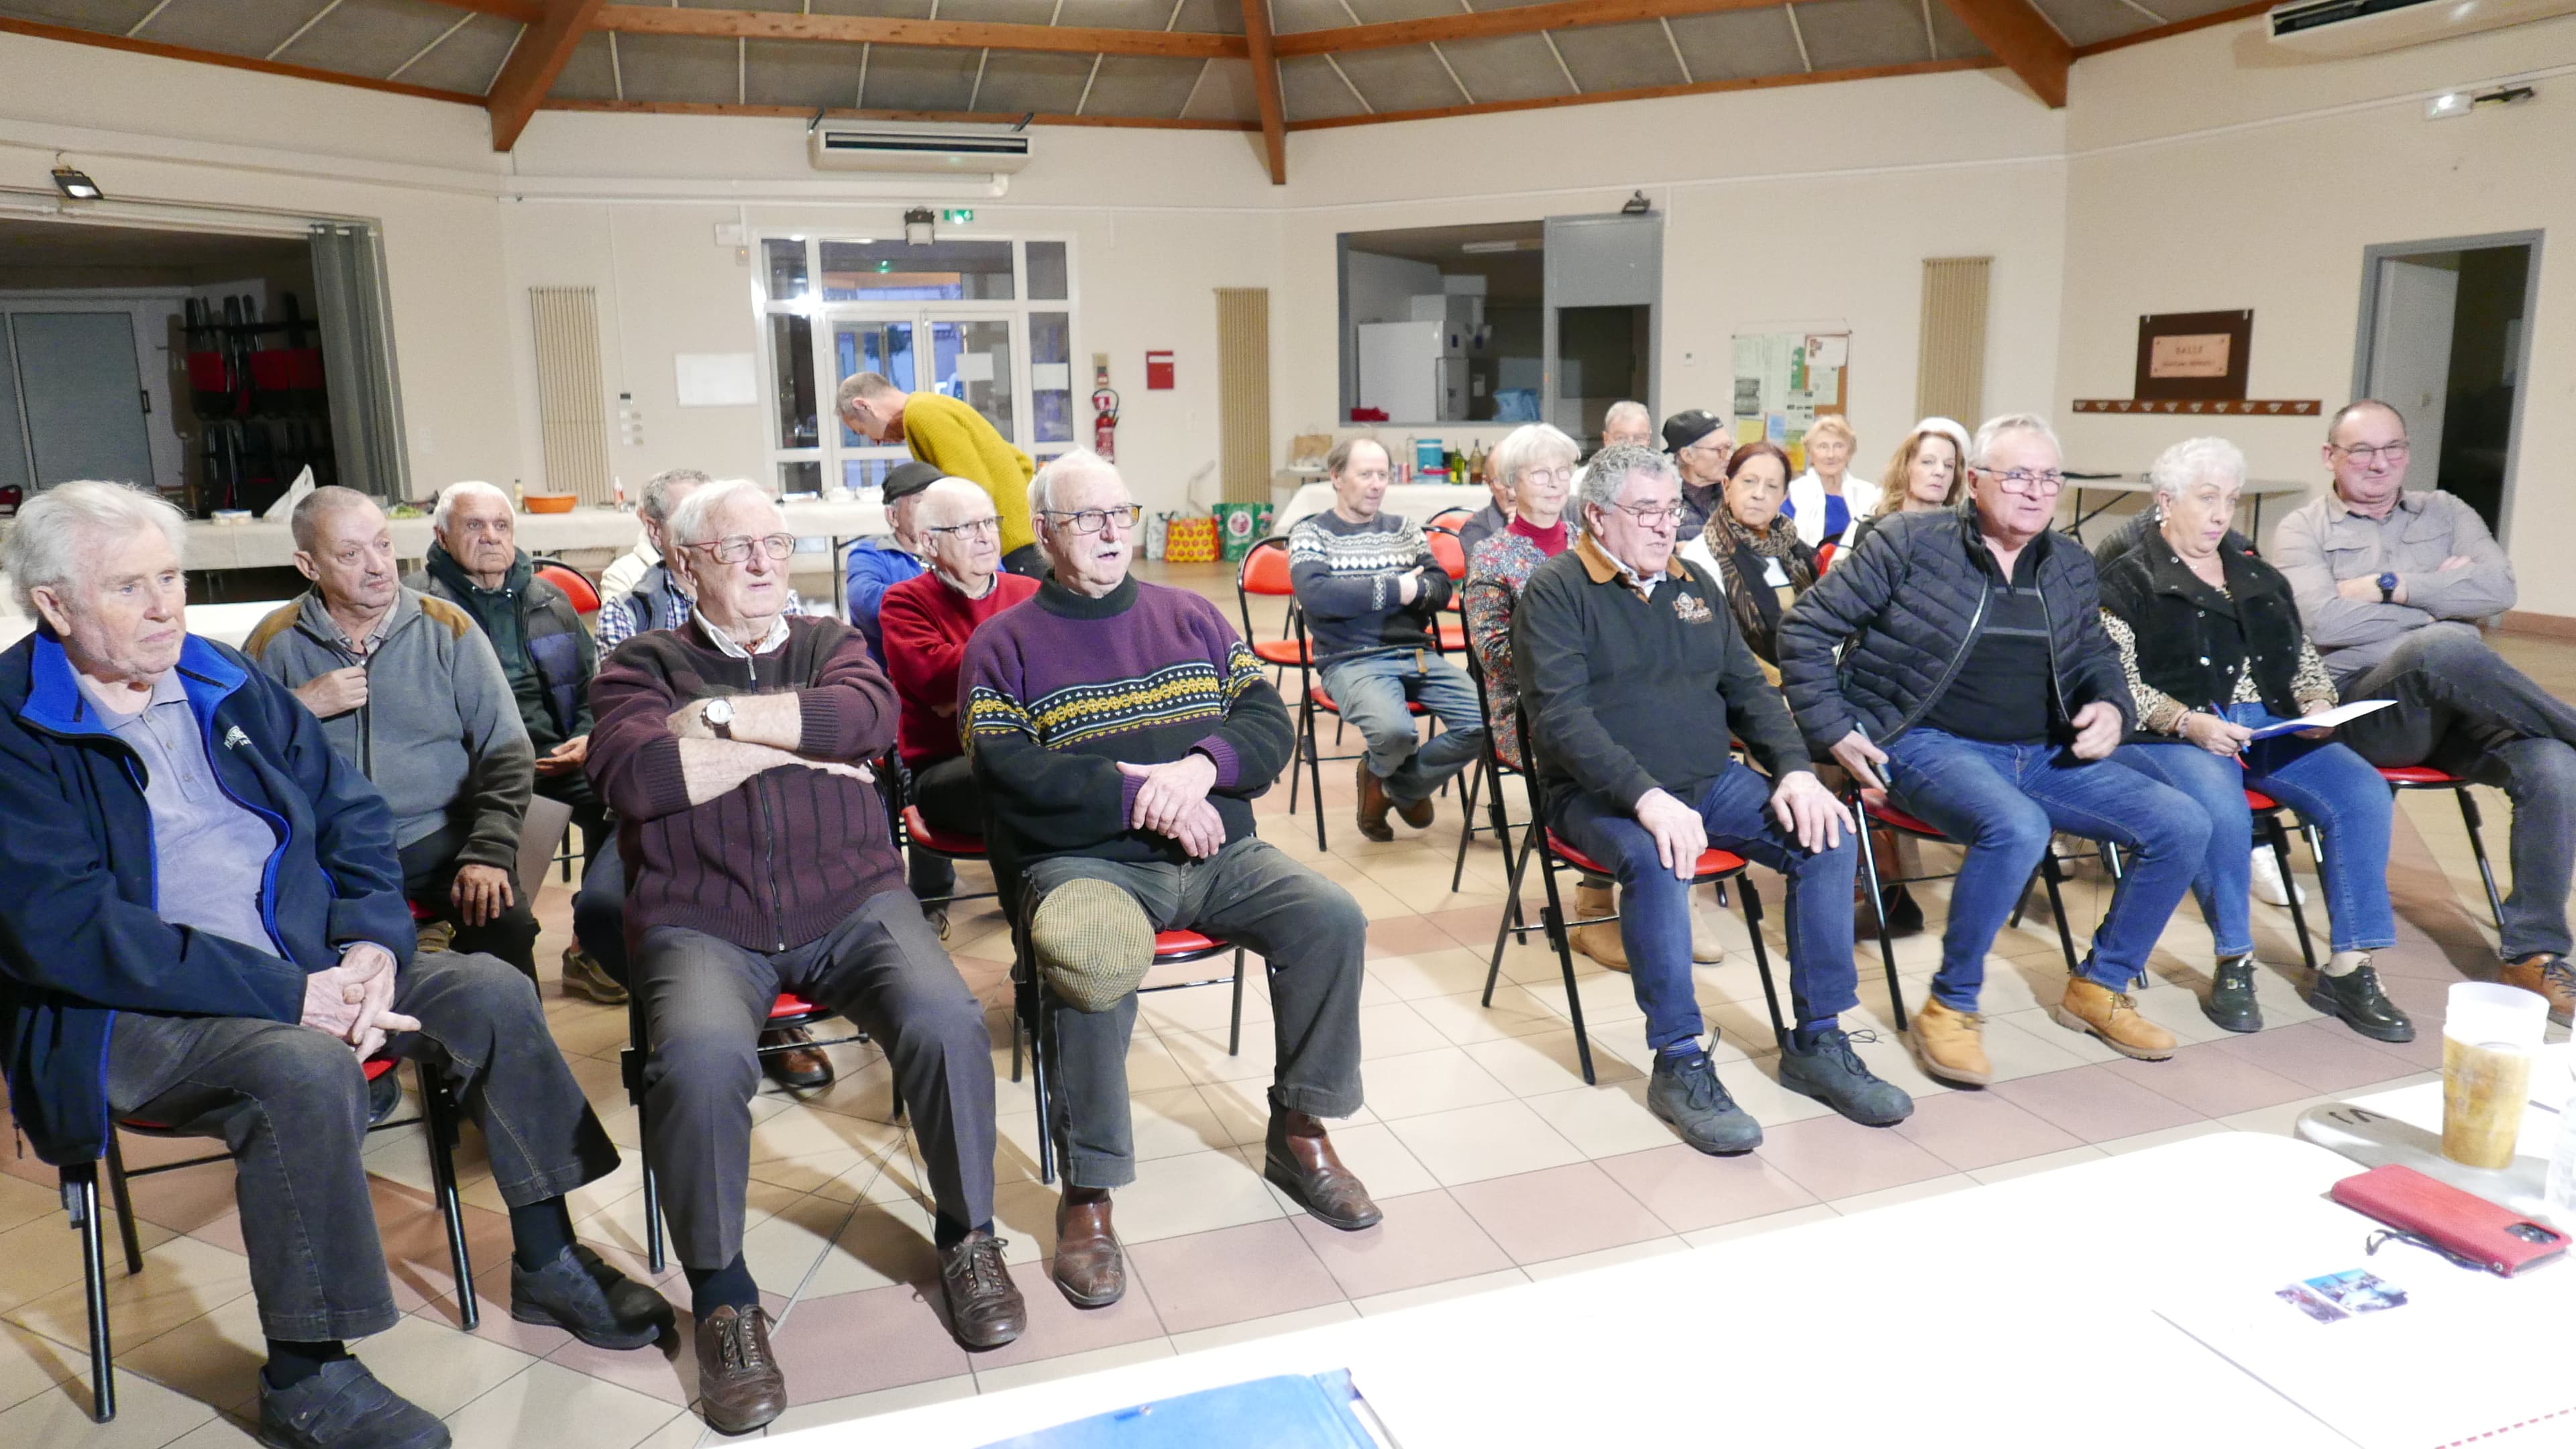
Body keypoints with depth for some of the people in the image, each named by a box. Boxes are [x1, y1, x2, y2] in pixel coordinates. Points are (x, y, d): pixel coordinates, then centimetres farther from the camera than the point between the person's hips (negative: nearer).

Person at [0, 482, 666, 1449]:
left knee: (491, 994, -9)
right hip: (128, 1012, -6)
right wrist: (289, 995, -24)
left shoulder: (228, 685, 11)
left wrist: (371, 944, -9)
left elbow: (353, 816, 11)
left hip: (307, 968, 7)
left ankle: (547, 1261, 6)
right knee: (307, 1067, -34)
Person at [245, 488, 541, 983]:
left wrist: (488, 853, -10)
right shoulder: (276, 641, 7)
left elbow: (507, 753, 2)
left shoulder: (447, 627, 6)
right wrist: (300, 707, -11)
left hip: (439, 836, 0)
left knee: (504, 923, -27)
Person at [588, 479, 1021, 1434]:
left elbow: (871, 717, -9)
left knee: (947, 1023, -26)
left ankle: (966, 1236, 0)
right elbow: (636, 776, -12)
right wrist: (796, 741, -7)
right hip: (702, 924, -1)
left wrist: (722, 716, -9)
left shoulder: (829, 641, 15)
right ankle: (722, 1296, -7)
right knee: (699, 1061, -32)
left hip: (852, 904, 2)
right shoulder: (643, 664, 10)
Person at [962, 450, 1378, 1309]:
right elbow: (1005, 771, -9)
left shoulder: (1191, 618, 17)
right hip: (1082, 862, -4)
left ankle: (1297, 1132, 2)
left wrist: (1201, 767, -14)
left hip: (1216, 853, 4)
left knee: (1333, 919, -18)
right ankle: (1087, 1196, -16)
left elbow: (1269, 722, 8)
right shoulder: (1006, 643, 6)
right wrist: (1139, 794, -17)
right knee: (1091, 965, -35)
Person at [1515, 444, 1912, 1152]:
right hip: (1600, 794, -6)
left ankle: (1816, 1043, -5)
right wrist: (1646, 796, -31)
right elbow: (1562, 717, -17)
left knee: (1829, 835, -14)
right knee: (1656, 858, -36)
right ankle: (1678, 1064, -24)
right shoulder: (1556, 590, -5)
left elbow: (1749, 689, 16)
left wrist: (1795, 770, -3)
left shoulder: (1694, 584, 16)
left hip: (1712, 782, 6)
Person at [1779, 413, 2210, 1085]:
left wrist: (2111, 708, 2)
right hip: (1930, 746, -6)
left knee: (2183, 826, -7)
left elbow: (2095, 660, 26)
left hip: (2043, 754, 7)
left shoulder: (2071, 565, 11)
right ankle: (1950, 1007, -16)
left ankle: (2099, 986, 13)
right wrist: (1832, 729, -11)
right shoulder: (1910, 542, -6)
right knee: (2017, 828, -37)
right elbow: (1806, 627, -5)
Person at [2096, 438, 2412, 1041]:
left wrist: (2317, 704, 3)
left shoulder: (2258, 578, 23)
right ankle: (2233, 963, -13)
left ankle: (2348, 970, -12)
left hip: (2271, 727, 6)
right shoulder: (2129, 579, 3)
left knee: (2364, 793, -19)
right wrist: (2188, 722, -21)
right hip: (2172, 736, -6)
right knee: (2222, 810, -35)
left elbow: (2305, 658, 25)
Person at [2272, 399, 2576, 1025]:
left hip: (2458, 710, 4)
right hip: (2365, 708, -4)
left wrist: (2390, 588, -6)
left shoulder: (2444, 513, 19)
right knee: (2443, 645, -37)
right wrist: (2440, 600, -1)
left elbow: (2498, 588, 1)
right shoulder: (2303, 529, 9)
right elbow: (2322, 622, -10)